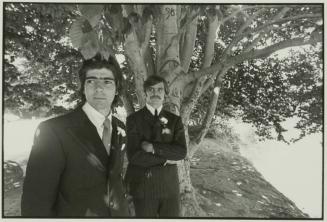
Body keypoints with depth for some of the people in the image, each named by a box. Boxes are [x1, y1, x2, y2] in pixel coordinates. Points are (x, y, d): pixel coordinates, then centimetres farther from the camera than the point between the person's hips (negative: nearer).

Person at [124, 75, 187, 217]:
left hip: (169, 185, 2)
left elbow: (182, 152, -10)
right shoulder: (133, 119, -5)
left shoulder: (175, 120, 3)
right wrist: (165, 159, -10)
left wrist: (153, 147, -18)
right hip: (143, 185, -2)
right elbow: (134, 156, -15)